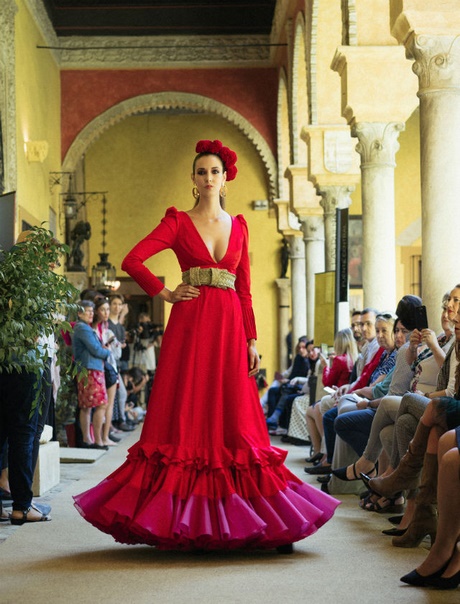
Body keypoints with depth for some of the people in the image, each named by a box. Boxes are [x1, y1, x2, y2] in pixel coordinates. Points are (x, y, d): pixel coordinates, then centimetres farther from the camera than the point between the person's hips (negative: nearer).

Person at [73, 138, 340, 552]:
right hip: (190, 325, -3)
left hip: (230, 328, 3)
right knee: (187, 414, -5)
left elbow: (245, 289, 13)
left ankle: (229, 517, 4)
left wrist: (252, 340, 7)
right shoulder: (178, 222, 5)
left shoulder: (238, 226, 15)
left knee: (234, 418, 0)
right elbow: (132, 260, -3)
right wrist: (166, 295, -3)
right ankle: (182, 516, -2)